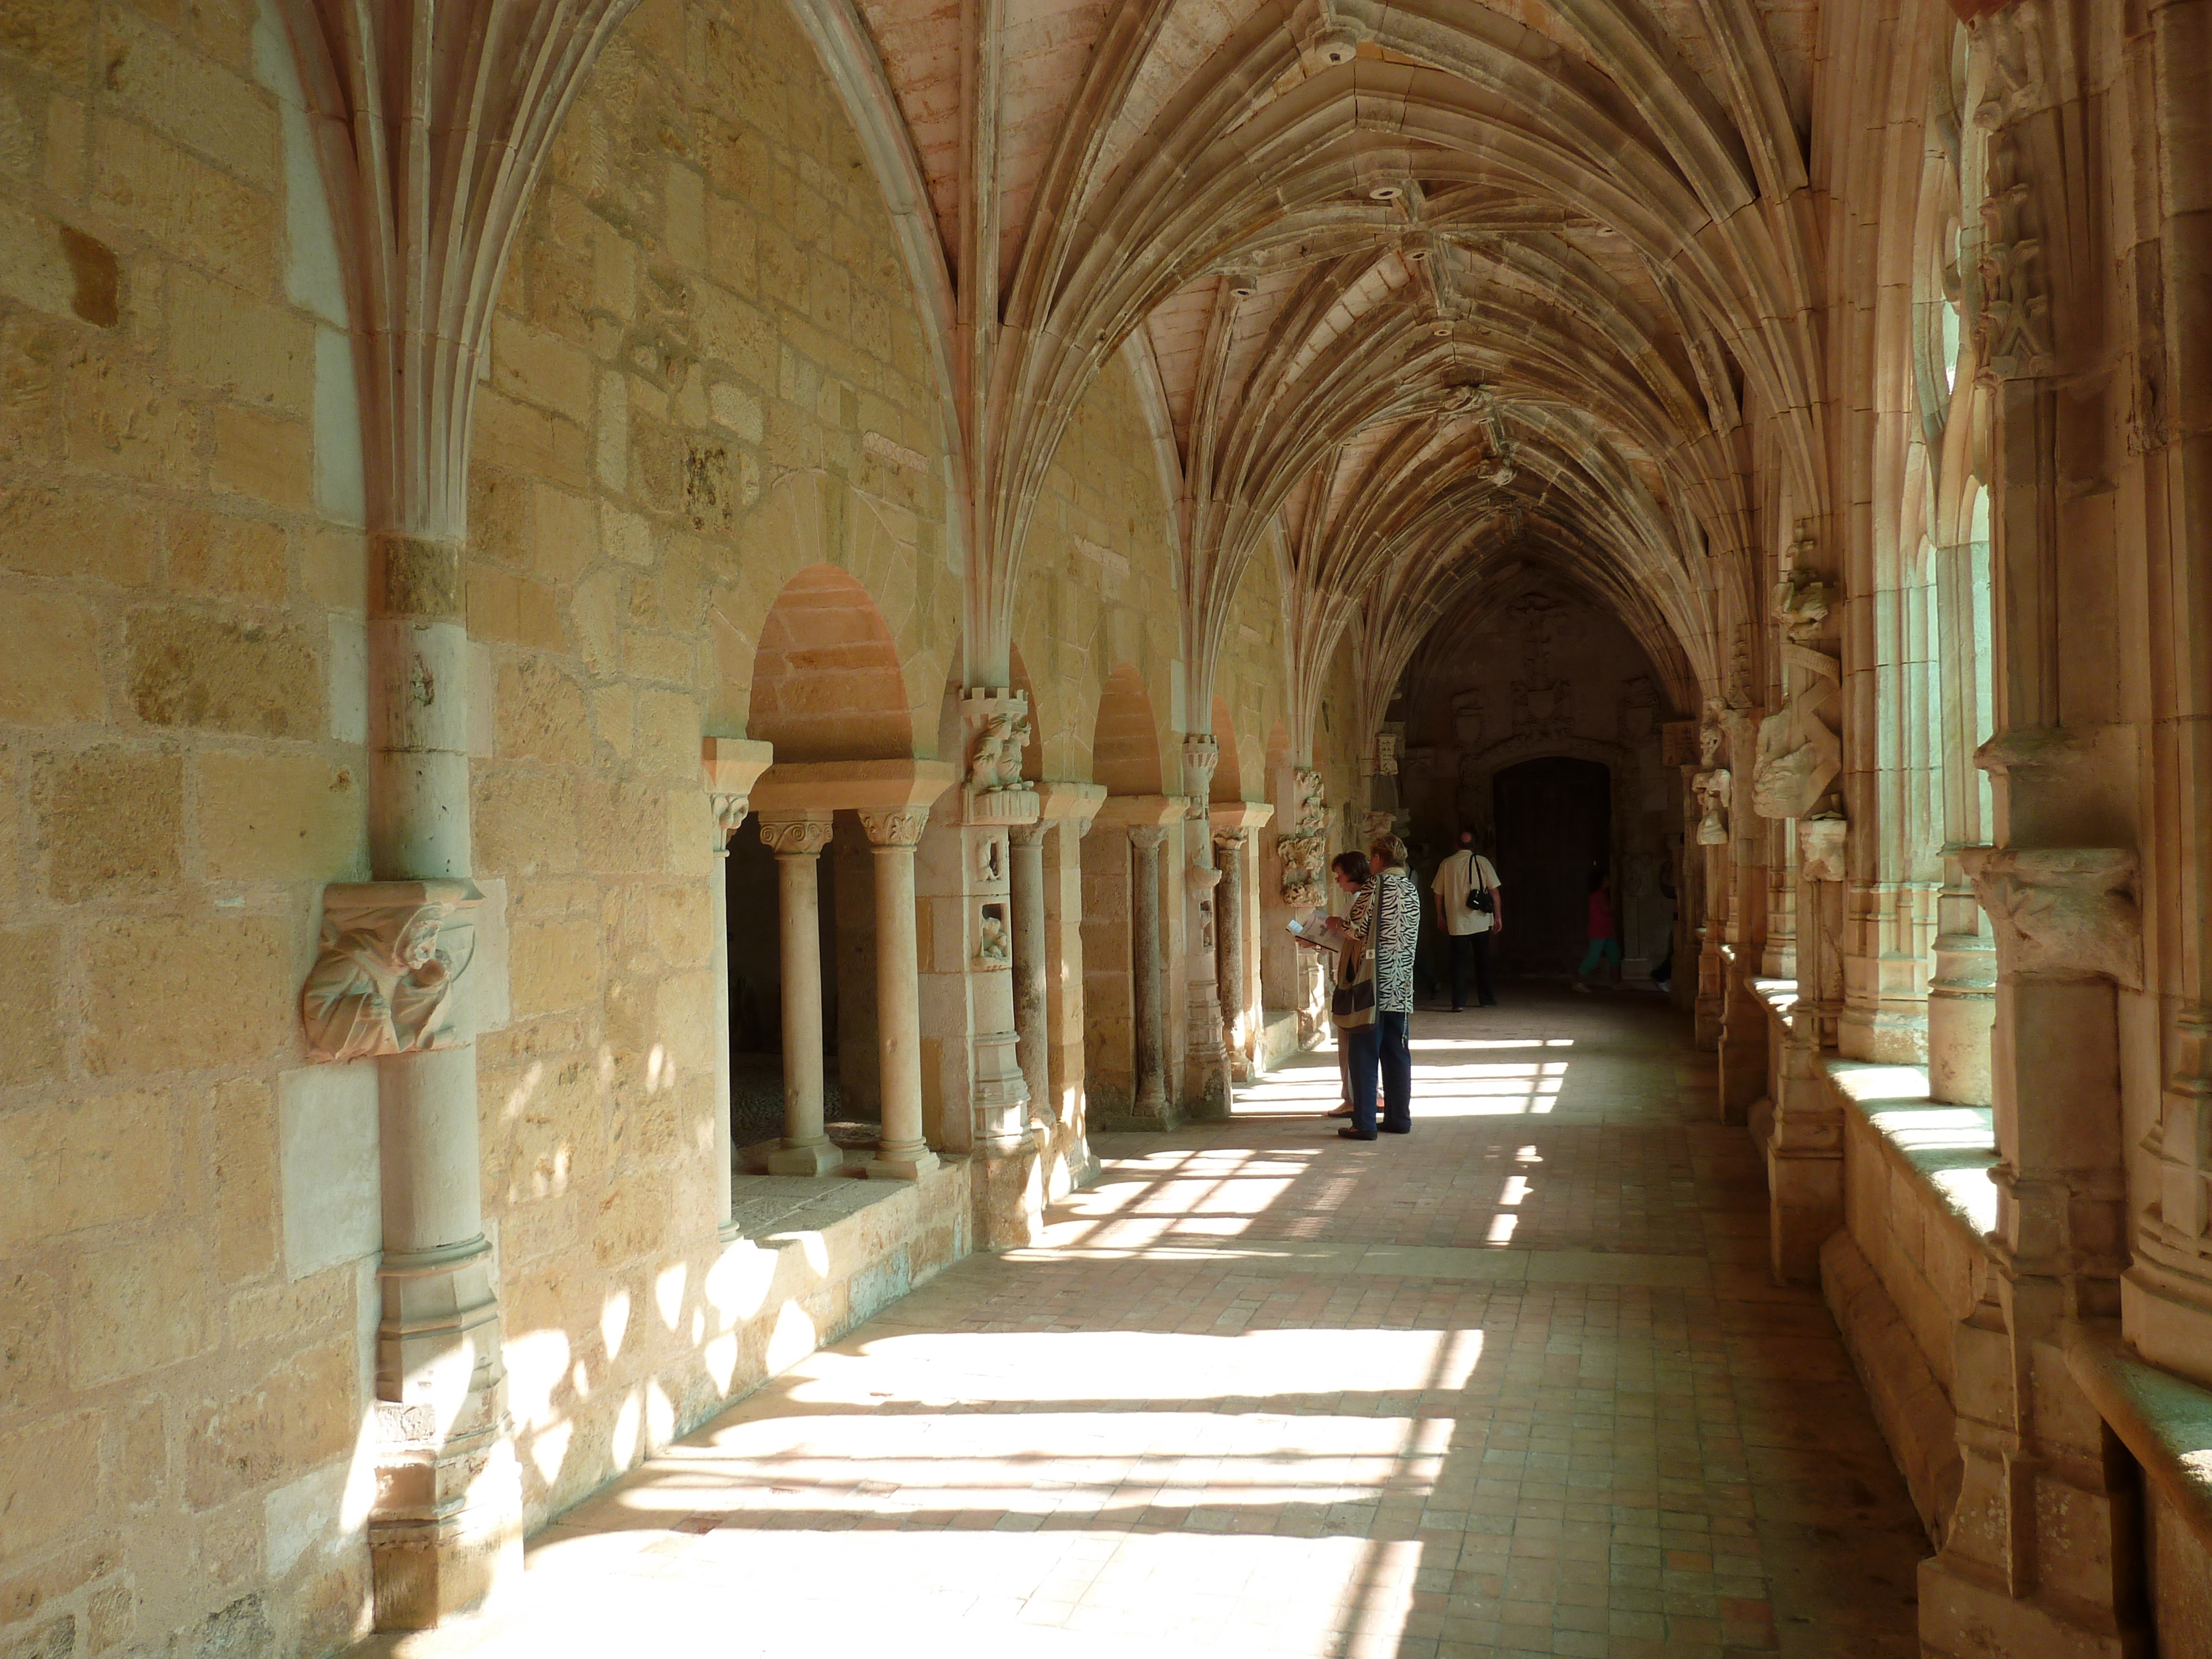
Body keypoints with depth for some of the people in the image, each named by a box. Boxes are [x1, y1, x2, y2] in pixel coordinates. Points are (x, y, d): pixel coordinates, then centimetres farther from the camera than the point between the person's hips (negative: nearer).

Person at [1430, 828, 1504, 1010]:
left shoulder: (1447, 864, 0)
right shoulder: (1483, 862, -2)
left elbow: (1439, 894, 5)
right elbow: (1495, 892, -3)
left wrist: (1440, 917, 17)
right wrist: (1498, 917, 4)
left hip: (1457, 923, 0)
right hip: (1481, 921, 0)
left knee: (1459, 961, 2)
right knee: (1482, 960, 13)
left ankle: (1459, 1002, -5)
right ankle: (1486, 999, 20)